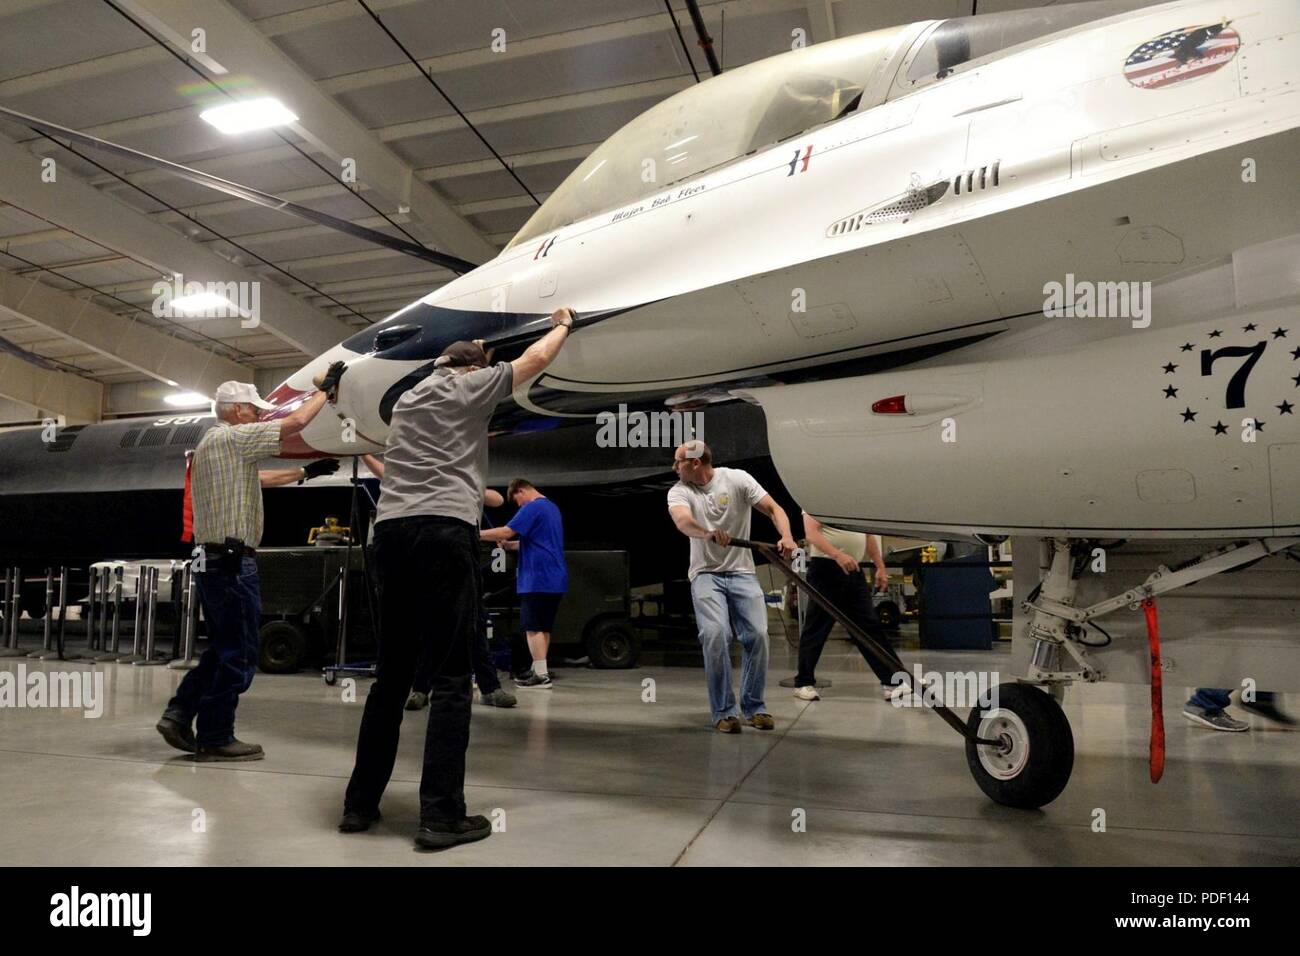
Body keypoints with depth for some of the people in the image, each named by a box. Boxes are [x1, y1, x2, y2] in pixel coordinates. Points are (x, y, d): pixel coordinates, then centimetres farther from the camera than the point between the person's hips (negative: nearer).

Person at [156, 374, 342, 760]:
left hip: (210, 560, 10)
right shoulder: (232, 437, -9)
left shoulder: (209, 444, 21)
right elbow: (296, 422, -12)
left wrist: (306, 472, 30)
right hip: (233, 562, -10)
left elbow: (259, 479, 28)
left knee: (222, 648, 18)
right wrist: (325, 389, 2)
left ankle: (178, 714, 15)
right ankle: (215, 738, 6)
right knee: (238, 654, -1)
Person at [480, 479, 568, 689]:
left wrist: (477, 534, -8)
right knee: (543, 627, 14)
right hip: (554, 579, 9)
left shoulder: (532, 507, -11)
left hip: (538, 579, -9)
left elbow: (506, 532, -18)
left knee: (534, 628, -6)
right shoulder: (552, 507, 20)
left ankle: (541, 676, -8)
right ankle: (538, 670, 19)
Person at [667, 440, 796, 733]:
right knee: (714, 634, -20)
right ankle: (724, 712, -6)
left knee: (757, 635, -10)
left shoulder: (737, 479, -1)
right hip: (706, 574, 0)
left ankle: (754, 707, 10)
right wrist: (708, 533, -46)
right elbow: (682, 521, -24)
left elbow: (773, 508, -5)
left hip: (742, 572, 1)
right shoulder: (679, 492, -2)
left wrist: (786, 536, -25)